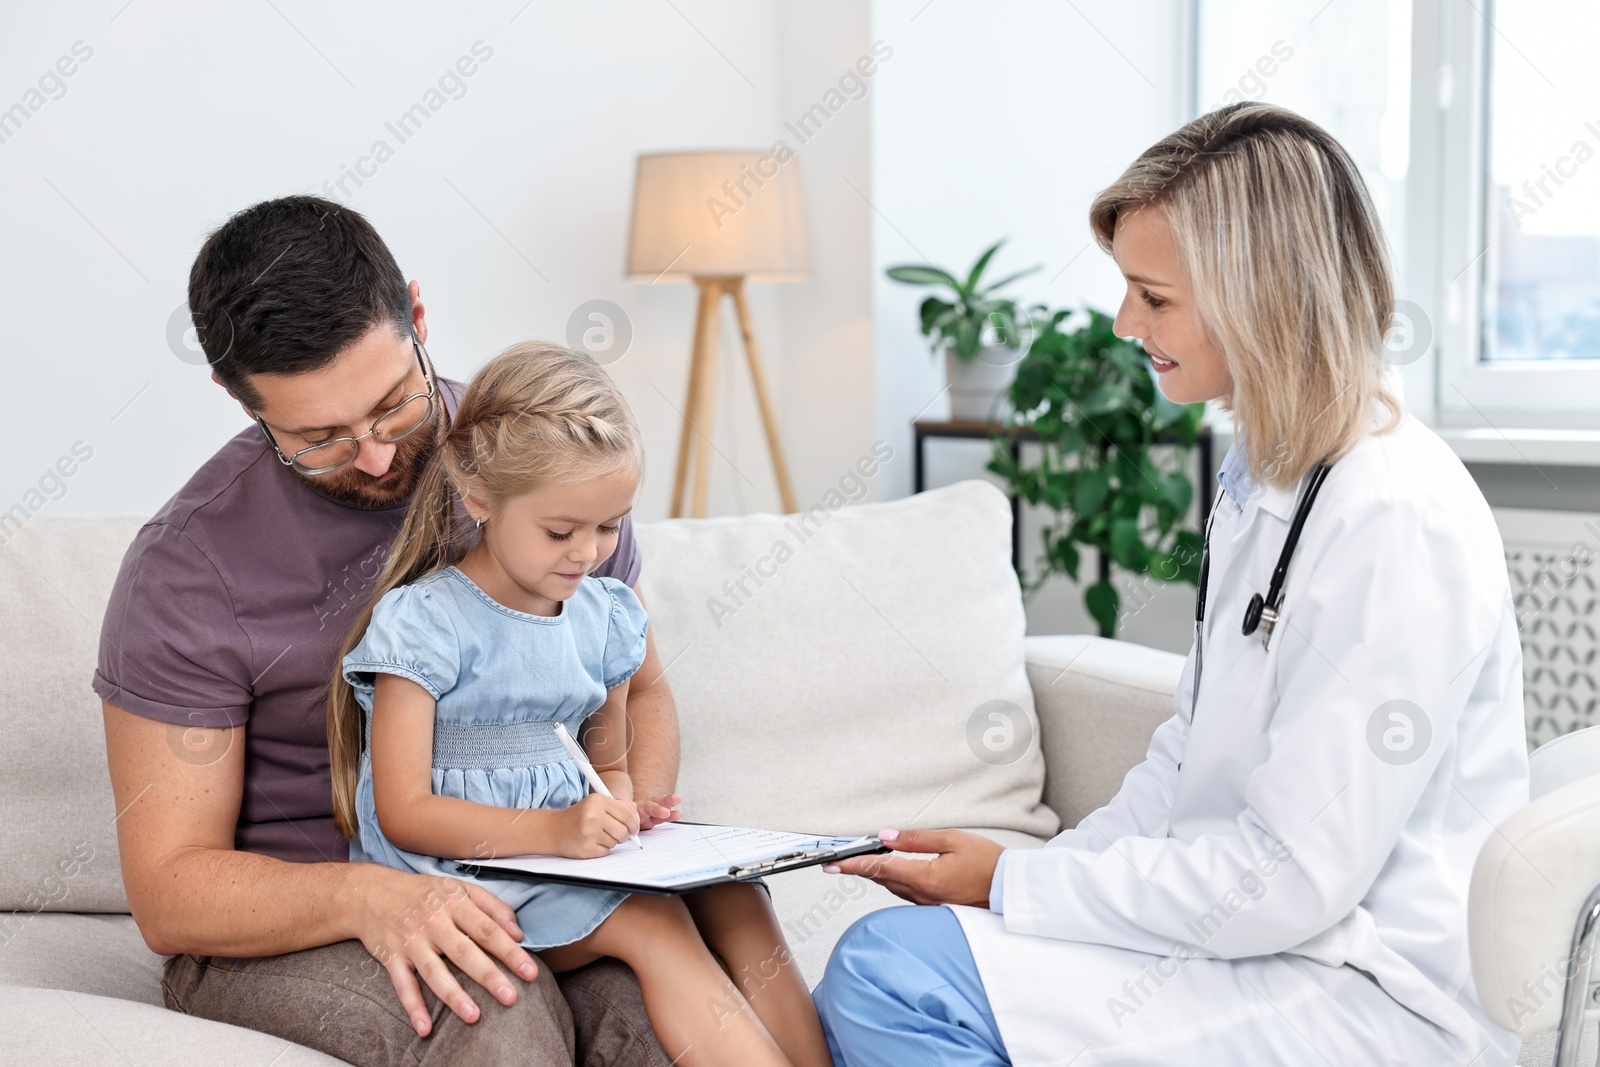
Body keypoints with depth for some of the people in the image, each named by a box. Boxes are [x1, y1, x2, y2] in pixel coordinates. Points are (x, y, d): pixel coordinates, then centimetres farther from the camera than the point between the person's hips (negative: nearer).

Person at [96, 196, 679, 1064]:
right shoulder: (188, 569, -12)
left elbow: (639, 692, 14)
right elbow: (169, 891, -10)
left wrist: (628, 809, -10)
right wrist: (364, 896, -30)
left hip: (522, 885, 3)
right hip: (283, 933, -2)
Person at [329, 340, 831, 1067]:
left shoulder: (605, 616, 9)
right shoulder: (422, 622, -11)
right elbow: (404, 811, -15)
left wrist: (619, 810, -4)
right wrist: (551, 830, -27)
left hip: (566, 851, 6)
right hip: (457, 875, -6)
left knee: (734, 897, -18)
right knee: (649, 922, -28)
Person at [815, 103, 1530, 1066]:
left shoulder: (1396, 523, -20)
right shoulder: (1265, 475, 12)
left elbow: (1291, 879, -21)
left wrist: (1017, 884, -13)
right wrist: (1053, 871, 2)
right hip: (1253, 930, 9)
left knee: (887, 973, -21)